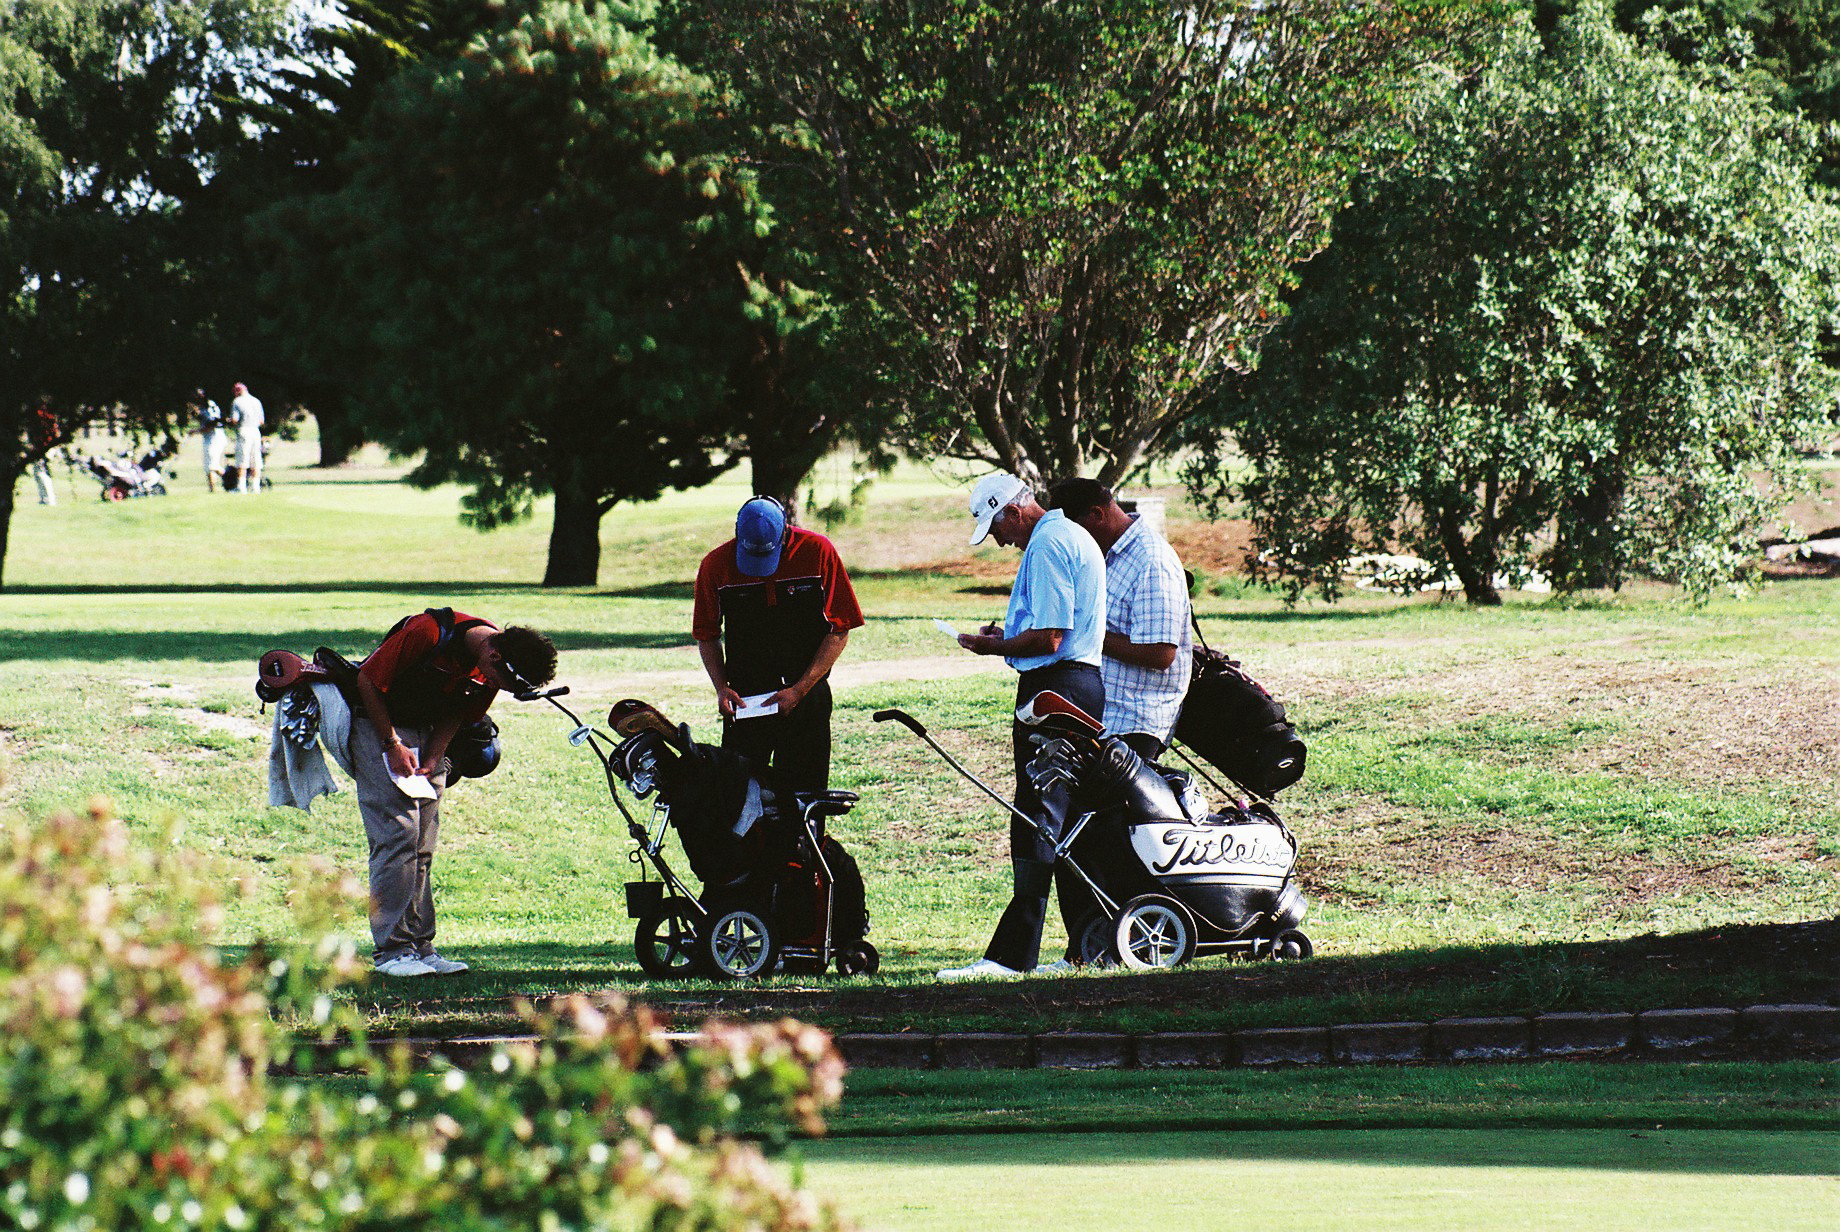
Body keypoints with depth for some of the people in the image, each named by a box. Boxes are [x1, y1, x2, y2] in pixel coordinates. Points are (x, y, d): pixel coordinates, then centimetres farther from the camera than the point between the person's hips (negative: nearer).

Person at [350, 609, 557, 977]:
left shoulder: (491, 671, -8)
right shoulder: (425, 633, -29)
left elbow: (457, 714, 5)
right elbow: (367, 681, -19)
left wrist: (431, 762, -9)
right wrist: (392, 745, -16)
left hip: (428, 734, 7)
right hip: (379, 725, -7)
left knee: (423, 847, 3)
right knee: (397, 835, -14)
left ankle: (420, 947, 4)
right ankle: (391, 951, -13)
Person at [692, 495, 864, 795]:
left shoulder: (818, 552, -7)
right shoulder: (716, 565, -3)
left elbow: (839, 632, -3)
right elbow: (707, 635, 10)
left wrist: (800, 690, -11)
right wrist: (722, 688, -6)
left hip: (807, 699, -1)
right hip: (744, 702, 1)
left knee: (805, 792, -2)